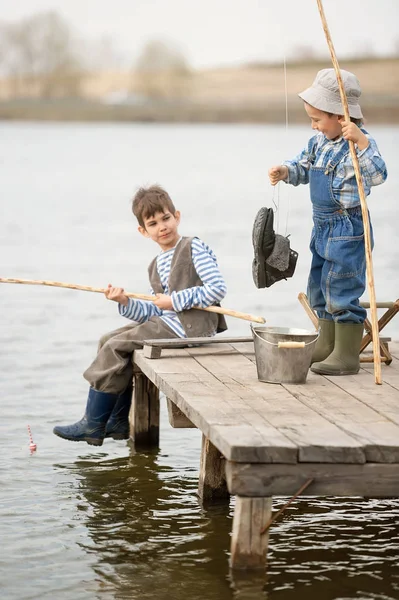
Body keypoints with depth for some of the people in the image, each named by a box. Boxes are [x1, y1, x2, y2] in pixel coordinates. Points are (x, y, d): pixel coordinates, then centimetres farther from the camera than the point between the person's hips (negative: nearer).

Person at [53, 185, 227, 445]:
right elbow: (156, 313, 13)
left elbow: (218, 288, -16)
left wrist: (175, 301, -15)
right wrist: (126, 303, -3)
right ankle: (118, 422, 13)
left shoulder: (194, 248, -7)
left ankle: (92, 425, -2)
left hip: (190, 325, -9)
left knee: (116, 346, -12)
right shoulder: (156, 266, 18)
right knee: (109, 340, 10)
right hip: (168, 322, 9)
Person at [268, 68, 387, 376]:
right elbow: (304, 166, 20)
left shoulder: (358, 143, -19)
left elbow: (378, 174, -34)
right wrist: (285, 171, -1)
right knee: (320, 289, 19)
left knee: (342, 291, -5)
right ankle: (327, 346, 32)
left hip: (347, 229, -10)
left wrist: (361, 140, -45)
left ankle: (347, 356, 3)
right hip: (323, 226, 10)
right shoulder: (320, 142, 7)